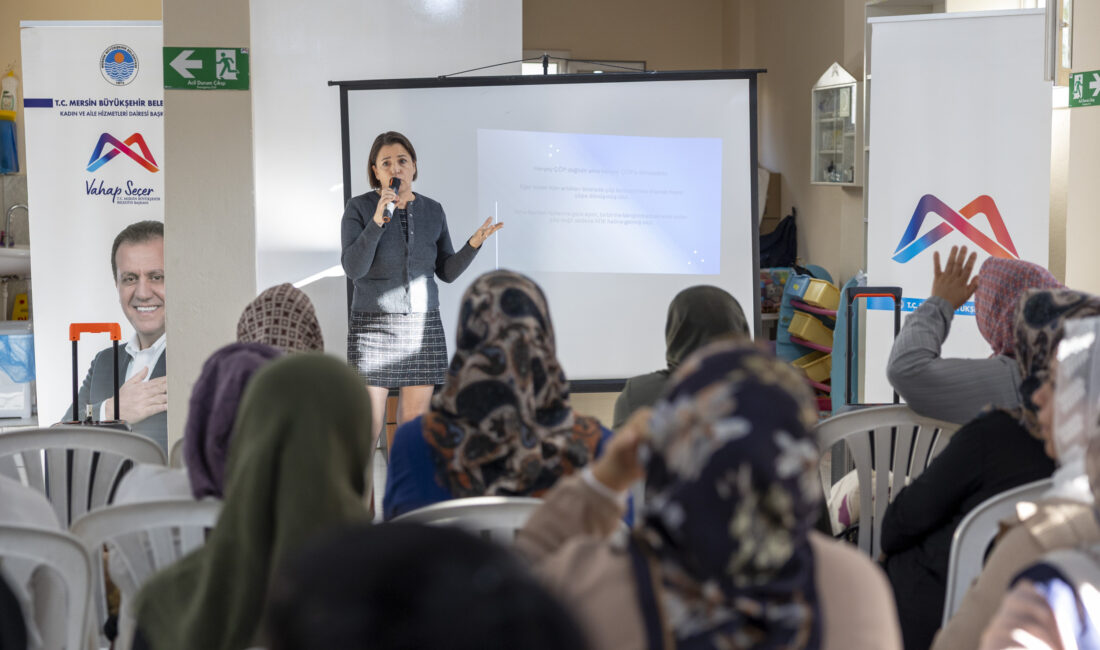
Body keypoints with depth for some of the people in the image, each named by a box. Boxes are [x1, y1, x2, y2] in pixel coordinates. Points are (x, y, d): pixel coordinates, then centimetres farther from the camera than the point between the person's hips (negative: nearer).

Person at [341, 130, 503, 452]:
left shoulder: (433, 212, 7)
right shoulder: (359, 208, -4)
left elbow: (447, 271, 9)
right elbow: (353, 268, -14)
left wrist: (473, 244, -7)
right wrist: (377, 222, -24)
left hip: (423, 326, 4)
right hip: (374, 326, -4)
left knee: (415, 419, 3)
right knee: (369, 422, -7)